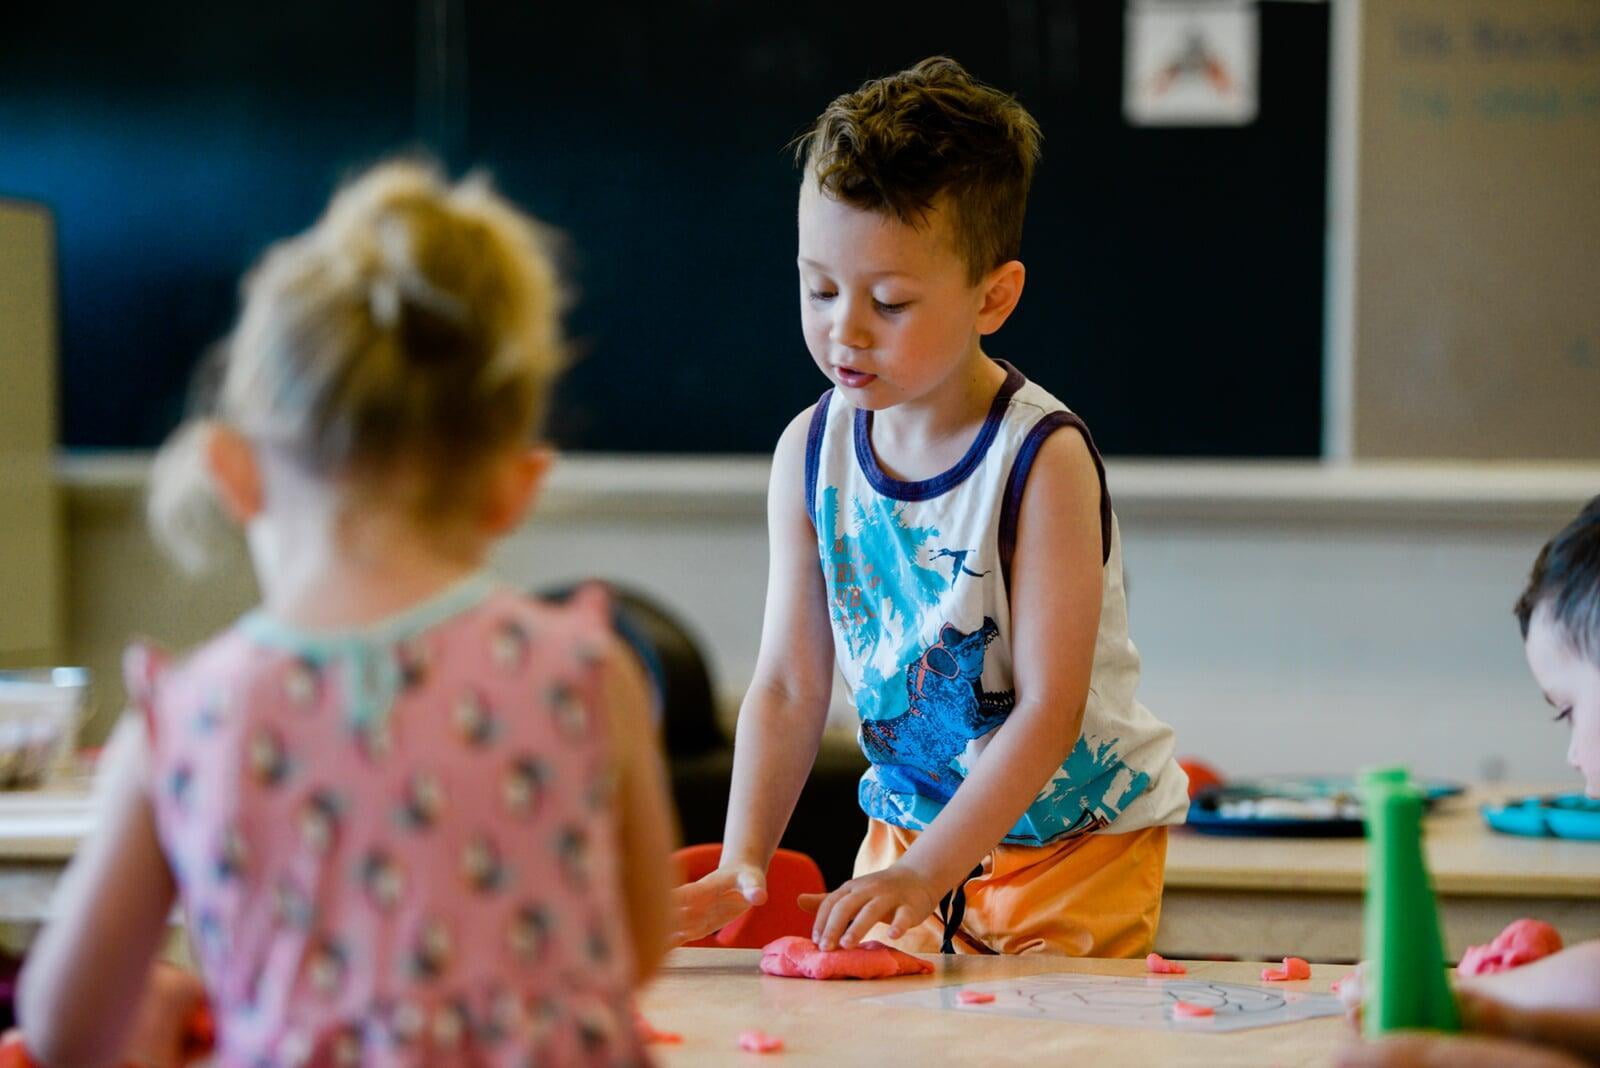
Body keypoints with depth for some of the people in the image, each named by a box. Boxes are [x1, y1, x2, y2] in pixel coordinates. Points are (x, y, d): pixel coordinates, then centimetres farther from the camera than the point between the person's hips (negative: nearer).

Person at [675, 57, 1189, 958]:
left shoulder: (1042, 459, -21)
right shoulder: (812, 453, -5)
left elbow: (1049, 709, -22)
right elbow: (789, 688, -2)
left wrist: (924, 874, -28)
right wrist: (742, 866, -14)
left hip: (1078, 839, -4)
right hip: (908, 826, 5)